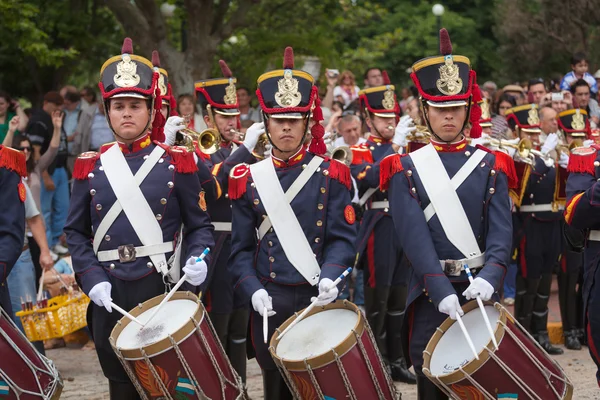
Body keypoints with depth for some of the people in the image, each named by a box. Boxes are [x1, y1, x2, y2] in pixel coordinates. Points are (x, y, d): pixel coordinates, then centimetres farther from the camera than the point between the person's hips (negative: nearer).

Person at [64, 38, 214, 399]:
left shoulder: (177, 163, 3)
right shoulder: (91, 167, 7)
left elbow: (201, 226, 4)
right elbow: (76, 232, 9)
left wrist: (198, 260, -16)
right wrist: (92, 279, -6)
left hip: (165, 289, -2)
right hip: (111, 296, 2)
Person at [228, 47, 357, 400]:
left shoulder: (331, 176, 1)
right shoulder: (249, 179, 4)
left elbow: (342, 238, -4)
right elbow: (242, 248, 4)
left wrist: (330, 277, -22)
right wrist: (253, 290, -12)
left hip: (318, 300, -1)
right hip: (270, 303, 1)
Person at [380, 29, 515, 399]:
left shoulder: (490, 165, 6)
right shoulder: (407, 170, 1)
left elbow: (501, 230, -6)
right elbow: (414, 235, -11)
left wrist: (489, 278, -25)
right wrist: (440, 290, -24)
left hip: (479, 290, 1)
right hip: (431, 294, -1)